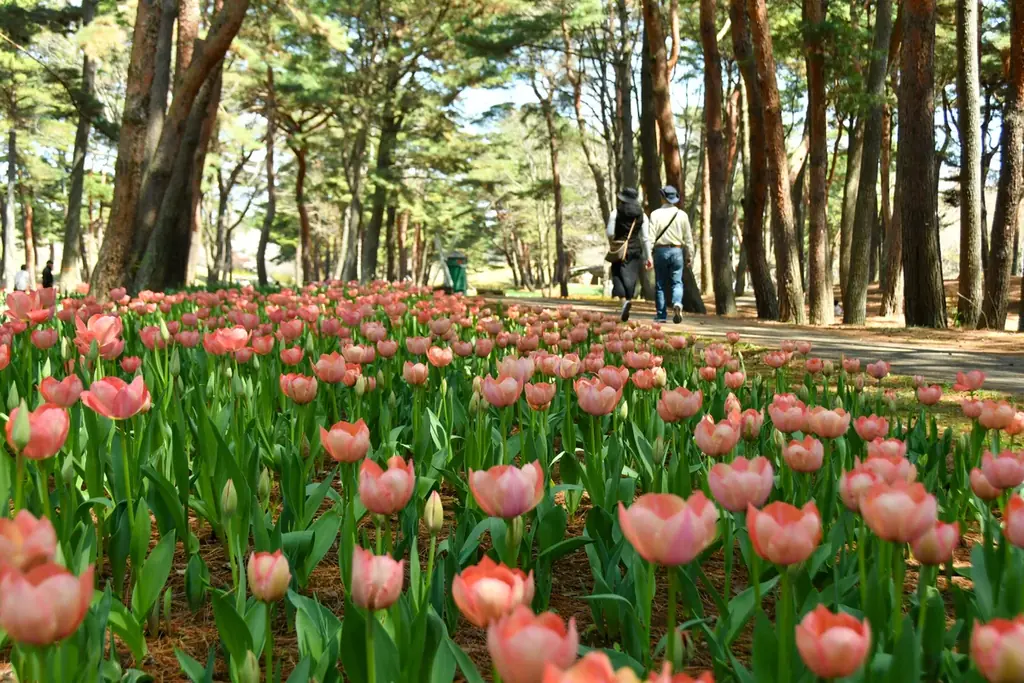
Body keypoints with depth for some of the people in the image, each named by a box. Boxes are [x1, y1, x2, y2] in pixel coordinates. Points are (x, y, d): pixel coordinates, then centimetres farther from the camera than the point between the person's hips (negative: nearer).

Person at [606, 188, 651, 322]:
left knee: (619, 276, 1)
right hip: (636, 250, 2)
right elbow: (645, 237, -2)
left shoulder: (616, 212, -5)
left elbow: (610, 233, -8)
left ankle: (624, 300, -25)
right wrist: (648, 256, 0)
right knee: (631, 279, 10)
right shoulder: (642, 215, 2)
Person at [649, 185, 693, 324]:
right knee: (677, 282, 5)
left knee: (660, 284, 7)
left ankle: (661, 315, 9)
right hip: (677, 251, 1)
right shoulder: (682, 214, 2)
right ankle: (677, 304, -23)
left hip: (660, 250, -1)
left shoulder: (655, 214, -3)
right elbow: (688, 237, 4)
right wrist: (689, 255, 10)